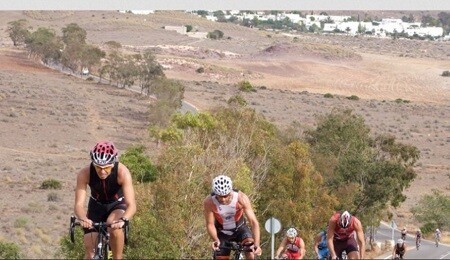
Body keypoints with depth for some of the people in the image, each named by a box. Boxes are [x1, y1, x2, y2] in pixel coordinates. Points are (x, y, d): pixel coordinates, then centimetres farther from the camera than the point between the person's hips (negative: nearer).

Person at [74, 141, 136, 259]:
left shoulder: (122, 172, -33)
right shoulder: (85, 174, -29)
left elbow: (131, 205, -38)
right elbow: (79, 204, -32)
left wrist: (123, 220, -59)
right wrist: (83, 219, -55)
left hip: (117, 205, -2)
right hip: (96, 206, 2)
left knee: (114, 227, -36)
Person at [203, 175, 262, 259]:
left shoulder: (241, 198, -31)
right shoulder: (209, 202, -29)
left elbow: (254, 222, -33)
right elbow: (210, 224, -21)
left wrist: (256, 244, -46)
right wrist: (215, 240, -42)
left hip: (240, 229, -1)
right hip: (222, 233, 1)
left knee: (251, 252, -27)